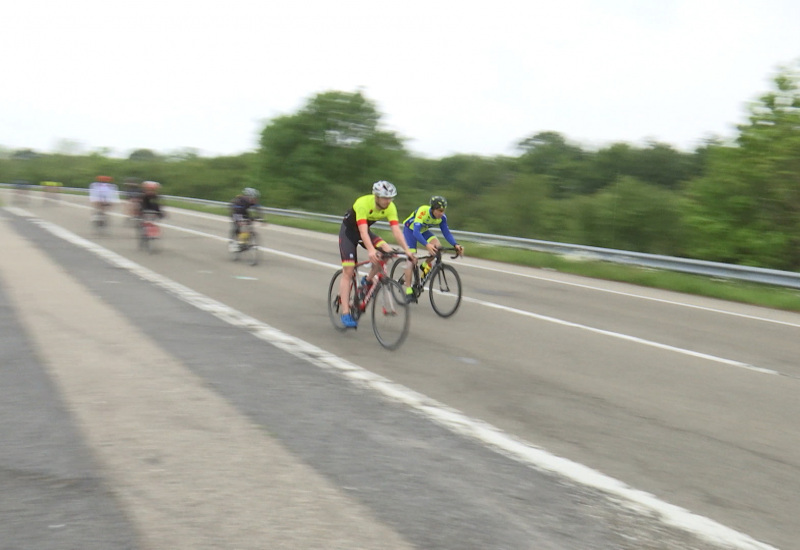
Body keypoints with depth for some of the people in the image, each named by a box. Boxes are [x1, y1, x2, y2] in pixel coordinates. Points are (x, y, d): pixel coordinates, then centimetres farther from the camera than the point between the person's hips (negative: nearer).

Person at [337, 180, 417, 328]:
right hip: (348, 231, -5)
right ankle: (345, 313, -10)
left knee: (387, 251, -21)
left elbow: (396, 230, -24)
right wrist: (371, 250, -57)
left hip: (365, 230, 5)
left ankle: (367, 281, 1)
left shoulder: (390, 207, -19)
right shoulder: (363, 203, -34)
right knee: (348, 271, -12)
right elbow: (363, 231, -42)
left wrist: (407, 250, -37)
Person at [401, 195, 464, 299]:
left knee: (437, 245, -24)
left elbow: (446, 233, -17)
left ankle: (426, 265, 4)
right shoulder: (423, 211, -37)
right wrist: (427, 245, -58)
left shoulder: (442, 217, -20)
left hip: (423, 230, 5)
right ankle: (408, 290, -6)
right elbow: (416, 232, -44)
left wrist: (455, 245, -35)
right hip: (410, 229, -5)